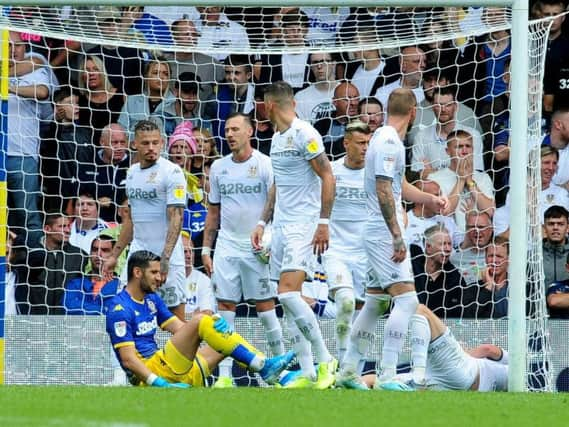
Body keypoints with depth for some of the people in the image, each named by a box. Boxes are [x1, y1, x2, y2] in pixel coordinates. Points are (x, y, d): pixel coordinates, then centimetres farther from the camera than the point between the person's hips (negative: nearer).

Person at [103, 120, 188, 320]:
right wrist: (115, 255, 18)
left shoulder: (172, 172, -8)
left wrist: (165, 259, -24)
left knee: (175, 309, -3)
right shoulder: (132, 172, 13)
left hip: (167, 257, -6)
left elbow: (176, 218, -15)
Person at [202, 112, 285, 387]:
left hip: (258, 248, -4)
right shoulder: (218, 167, 11)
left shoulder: (265, 164, -3)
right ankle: (224, 375, -1)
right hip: (226, 248, 4)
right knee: (224, 307, -2)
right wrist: (206, 249, 11)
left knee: (265, 307, -2)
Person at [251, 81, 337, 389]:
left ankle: (325, 359, -10)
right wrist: (262, 223, 20)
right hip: (281, 225, 9)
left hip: (303, 225, -9)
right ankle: (308, 374, 6)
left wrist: (323, 222, -18)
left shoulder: (304, 134, -11)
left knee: (289, 293, -20)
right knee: (288, 300, 4)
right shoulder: (277, 138, 16)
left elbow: (327, 177, -14)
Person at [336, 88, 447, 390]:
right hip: (385, 233, -11)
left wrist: (430, 199, 20)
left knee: (375, 302, 15)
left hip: (379, 234, 11)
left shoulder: (389, 139, 16)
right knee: (407, 300, -16)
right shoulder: (388, 141, -15)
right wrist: (397, 236, -23)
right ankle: (387, 374, -21)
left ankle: (348, 371, 21)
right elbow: (384, 192, -21)